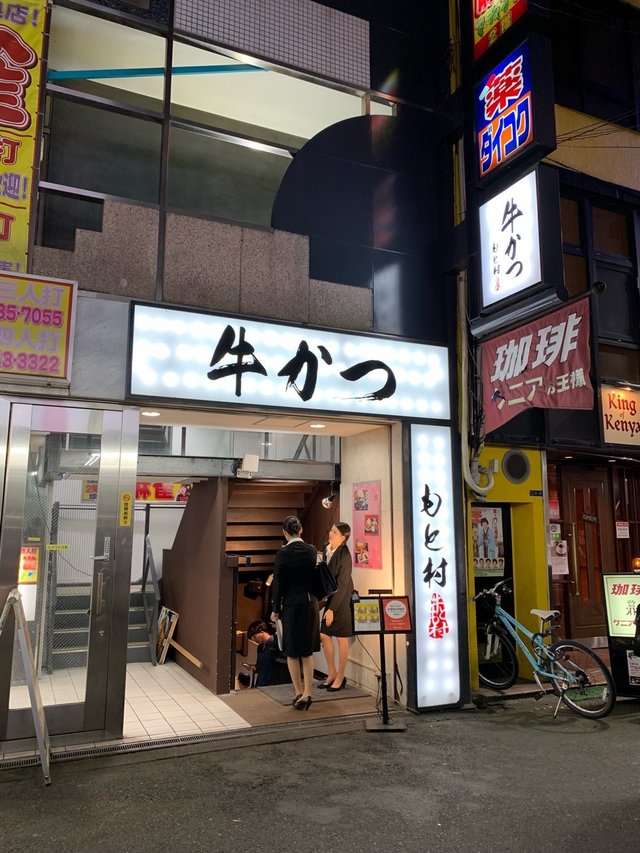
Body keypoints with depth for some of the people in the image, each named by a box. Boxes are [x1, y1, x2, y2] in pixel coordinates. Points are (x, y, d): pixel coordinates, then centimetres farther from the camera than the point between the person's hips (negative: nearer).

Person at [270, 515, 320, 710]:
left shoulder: (283, 553, -14)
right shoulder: (311, 550, -1)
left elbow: (278, 583, -11)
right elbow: (317, 576, 5)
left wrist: (275, 609, -1)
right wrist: (314, 599, 15)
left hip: (292, 605, -4)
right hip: (311, 603, 4)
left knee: (292, 652, 11)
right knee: (308, 651, 13)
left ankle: (299, 693, 18)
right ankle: (307, 694, 12)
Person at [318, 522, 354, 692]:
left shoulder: (344, 555, -18)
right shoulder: (327, 550, 1)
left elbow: (342, 584, -18)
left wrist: (332, 608, -18)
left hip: (341, 600, -7)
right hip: (326, 597, 7)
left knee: (341, 638, 6)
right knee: (324, 635, 11)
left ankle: (340, 677, 20)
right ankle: (332, 673, 27)